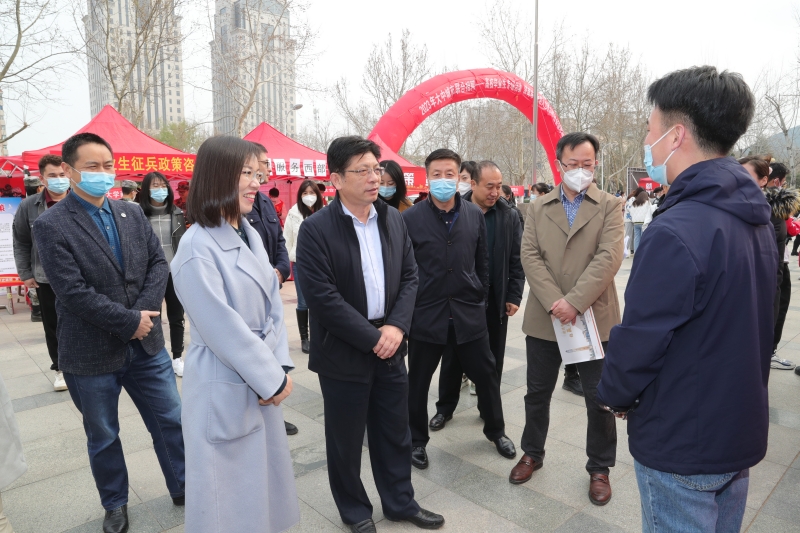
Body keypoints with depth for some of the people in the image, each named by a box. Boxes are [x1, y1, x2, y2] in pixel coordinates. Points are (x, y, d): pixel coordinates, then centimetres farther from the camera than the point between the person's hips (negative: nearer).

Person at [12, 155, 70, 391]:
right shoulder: (29, 206, -1)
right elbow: (20, 242, 6)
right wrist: (25, 274, 3)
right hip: (46, 279, 2)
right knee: (53, 326, 12)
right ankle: (61, 369, 28)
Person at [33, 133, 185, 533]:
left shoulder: (133, 214, 4)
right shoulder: (50, 225, -11)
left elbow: (158, 264, 1)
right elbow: (73, 292, -19)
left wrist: (144, 312, -13)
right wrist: (130, 321, -17)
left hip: (146, 345, 4)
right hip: (92, 354, -3)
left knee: (171, 421, 14)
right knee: (103, 437, 16)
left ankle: (183, 489, 35)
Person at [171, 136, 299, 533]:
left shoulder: (250, 235, 4)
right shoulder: (198, 249, -19)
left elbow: (273, 305, 4)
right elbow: (223, 329, -20)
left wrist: (280, 368, -3)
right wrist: (271, 380, -12)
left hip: (261, 381, 7)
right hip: (225, 388, -7)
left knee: (263, 474, 22)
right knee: (229, 485, 12)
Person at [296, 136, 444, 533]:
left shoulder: (393, 219, 4)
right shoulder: (316, 229, -14)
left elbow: (409, 276, 5)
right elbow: (322, 298, -19)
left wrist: (396, 326, -9)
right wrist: (371, 338, -17)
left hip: (389, 345, 5)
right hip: (343, 352, -4)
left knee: (395, 433, 18)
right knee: (346, 440, 14)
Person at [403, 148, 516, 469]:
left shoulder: (475, 215, 2)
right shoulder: (411, 218, -7)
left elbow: (482, 261, 10)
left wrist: (481, 297, 9)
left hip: (468, 313, 3)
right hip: (426, 314, -2)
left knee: (486, 375, 14)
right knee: (418, 381, 11)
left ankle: (496, 431, 39)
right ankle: (417, 439, 33)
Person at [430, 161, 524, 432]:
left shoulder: (509, 216, 0)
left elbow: (517, 260, 2)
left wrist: (514, 296, -3)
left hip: (495, 299, 2)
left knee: (492, 359, 14)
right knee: (453, 356, 10)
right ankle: (445, 407, 26)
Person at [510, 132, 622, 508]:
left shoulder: (610, 207, 1)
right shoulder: (538, 207, 8)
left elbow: (608, 258, -12)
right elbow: (530, 256, -3)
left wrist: (574, 302, -21)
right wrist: (553, 301, -16)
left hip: (593, 318, -2)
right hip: (544, 318, 2)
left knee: (599, 399, 9)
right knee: (537, 392, 15)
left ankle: (599, 468, 30)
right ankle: (532, 453, 36)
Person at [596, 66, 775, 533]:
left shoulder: (677, 231, -28)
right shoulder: (757, 218, 2)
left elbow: (640, 338, -23)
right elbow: (754, 324, 10)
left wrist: (615, 395, -4)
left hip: (682, 444, -8)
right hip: (742, 430, 8)